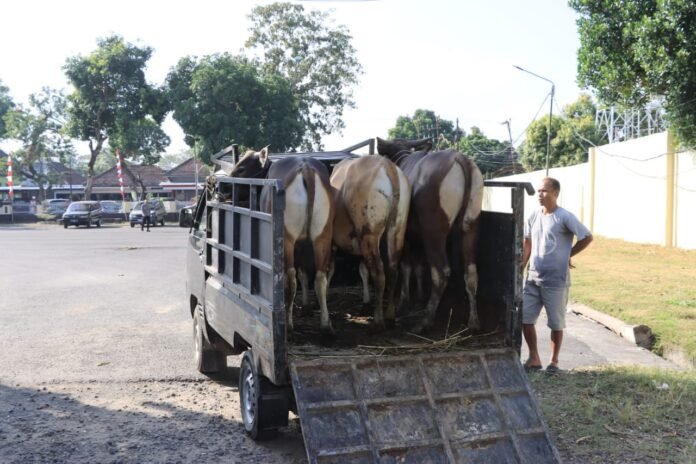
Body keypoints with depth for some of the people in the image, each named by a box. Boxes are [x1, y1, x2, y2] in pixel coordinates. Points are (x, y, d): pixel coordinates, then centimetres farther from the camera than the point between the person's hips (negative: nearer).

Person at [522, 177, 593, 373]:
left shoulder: (565, 217, -11)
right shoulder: (533, 217, 7)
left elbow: (587, 237, -4)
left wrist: (568, 254, 1)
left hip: (556, 281, -5)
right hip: (533, 278, 5)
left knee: (556, 323, 6)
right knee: (524, 318, 3)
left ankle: (554, 361, 20)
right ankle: (534, 358, 17)